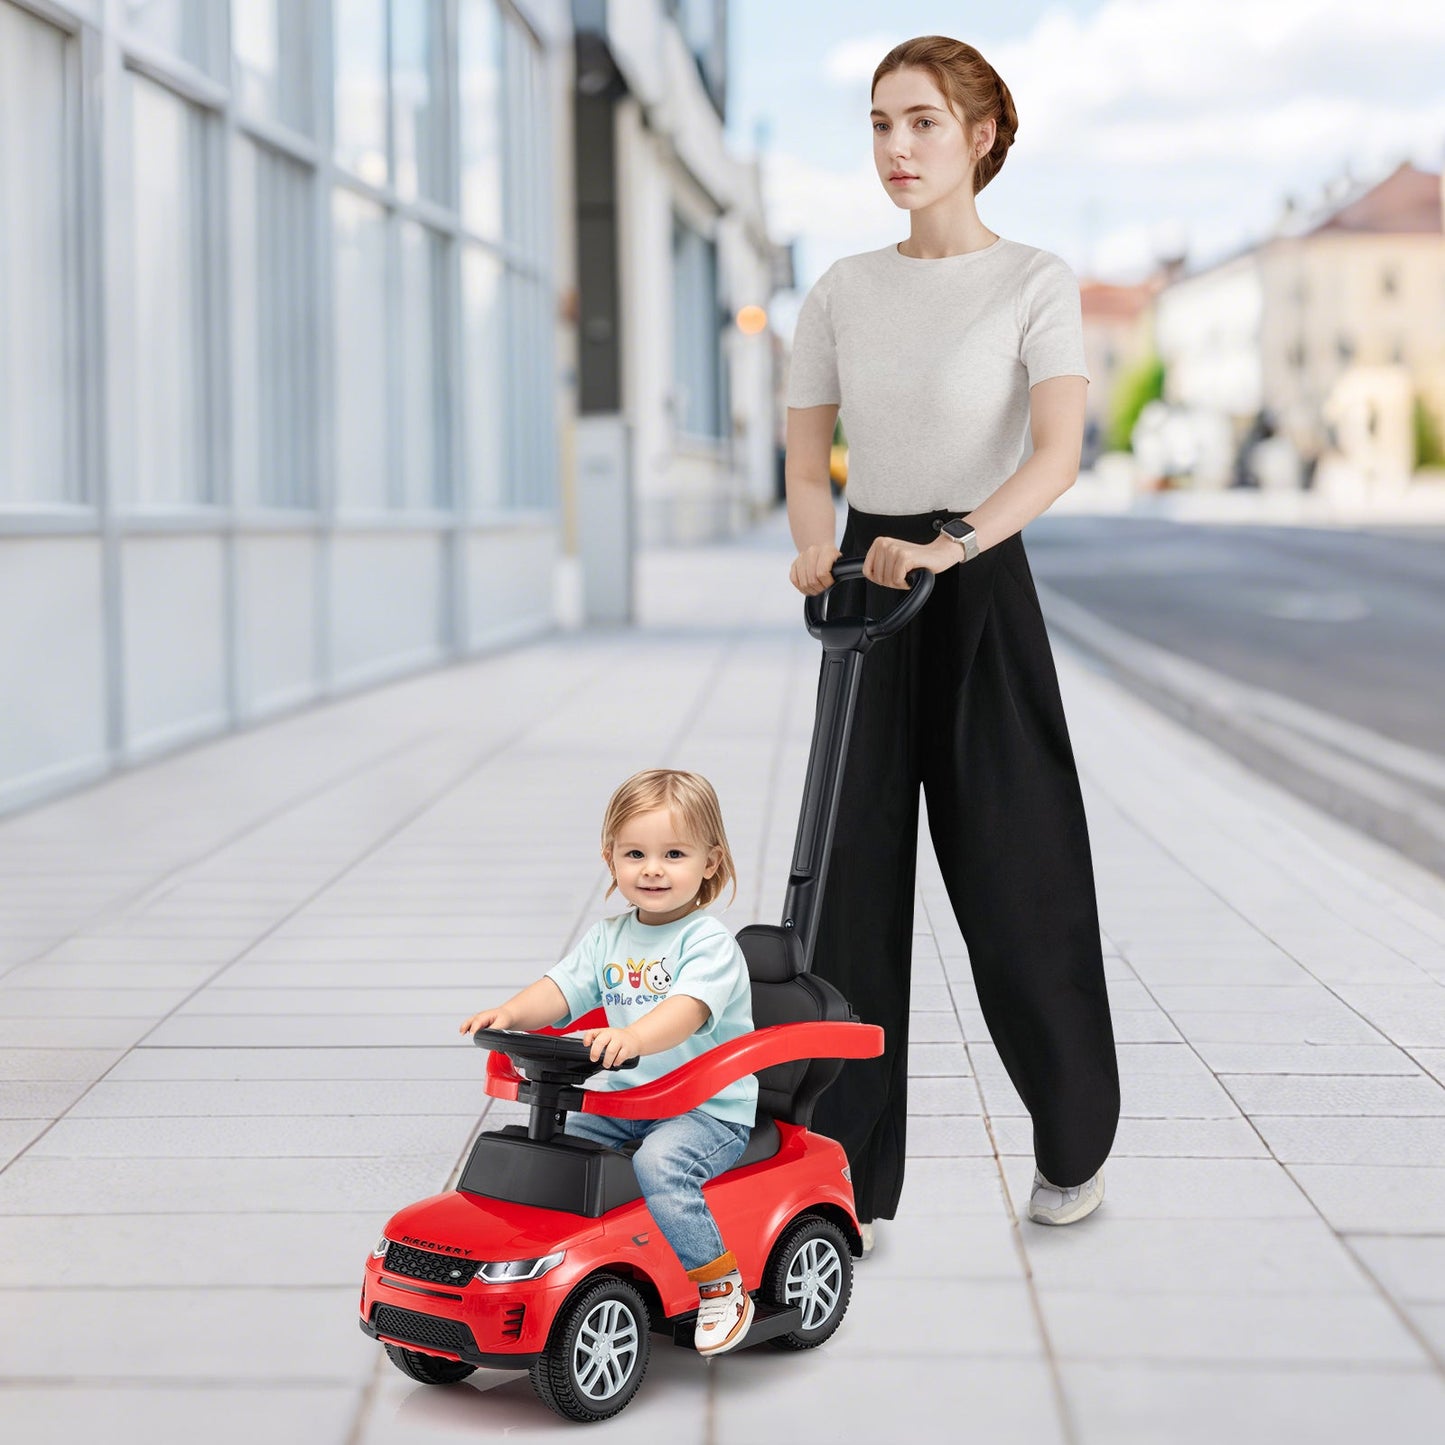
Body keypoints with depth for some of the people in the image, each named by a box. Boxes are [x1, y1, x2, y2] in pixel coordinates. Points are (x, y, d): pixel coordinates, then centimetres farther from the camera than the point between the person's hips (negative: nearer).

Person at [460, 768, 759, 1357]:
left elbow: (686, 1010, -29)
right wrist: (511, 1013, -21)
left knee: (660, 1162, -32)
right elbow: (562, 988, 0)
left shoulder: (709, 943, -12)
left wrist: (633, 1037, -48)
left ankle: (718, 1281, -17)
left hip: (709, 1109, -7)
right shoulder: (609, 939, 10)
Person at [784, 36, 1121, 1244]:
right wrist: (818, 550, -15)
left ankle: (1076, 1144, 23)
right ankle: (851, 1188, 7)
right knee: (856, 886, 1)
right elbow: (806, 468, 7)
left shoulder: (1035, 284, -4)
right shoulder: (842, 293, 9)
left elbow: (1059, 453, -19)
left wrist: (950, 543, -33)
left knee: (1015, 877, 0)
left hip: (980, 597, -4)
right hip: (864, 601, 4)